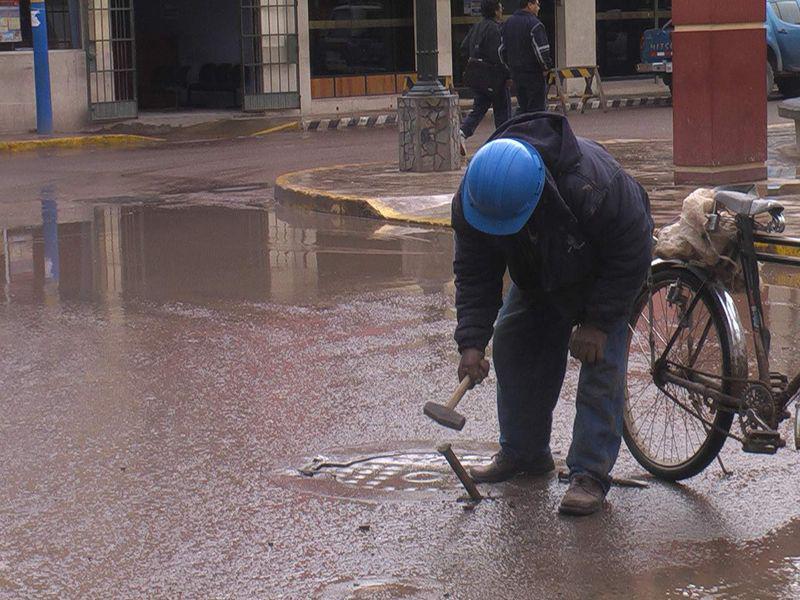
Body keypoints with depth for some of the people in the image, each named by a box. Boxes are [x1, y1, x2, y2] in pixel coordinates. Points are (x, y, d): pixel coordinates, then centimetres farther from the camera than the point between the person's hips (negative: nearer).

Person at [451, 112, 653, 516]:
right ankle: (523, 453, 21)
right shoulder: (472, 195, -28)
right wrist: (472, 342, -27)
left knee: (602, 362, -15)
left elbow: (631, 257, -30)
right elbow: (474, 273, -18)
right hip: (537, 277, 5)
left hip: (605, 275, -5)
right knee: (512, 345, 4)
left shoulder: (591, 185, -45)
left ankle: (590, 474, -13)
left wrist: (597, 322, -28)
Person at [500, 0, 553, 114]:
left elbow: (502, 49, 15)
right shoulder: (534, 24, -15)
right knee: (537, 106, -3)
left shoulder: (508, 23, 11)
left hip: (516, 73, 7)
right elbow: (541, 49, -20)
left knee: (522, 106, 15)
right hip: (534, 74, -7)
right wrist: (546, 67, -7)